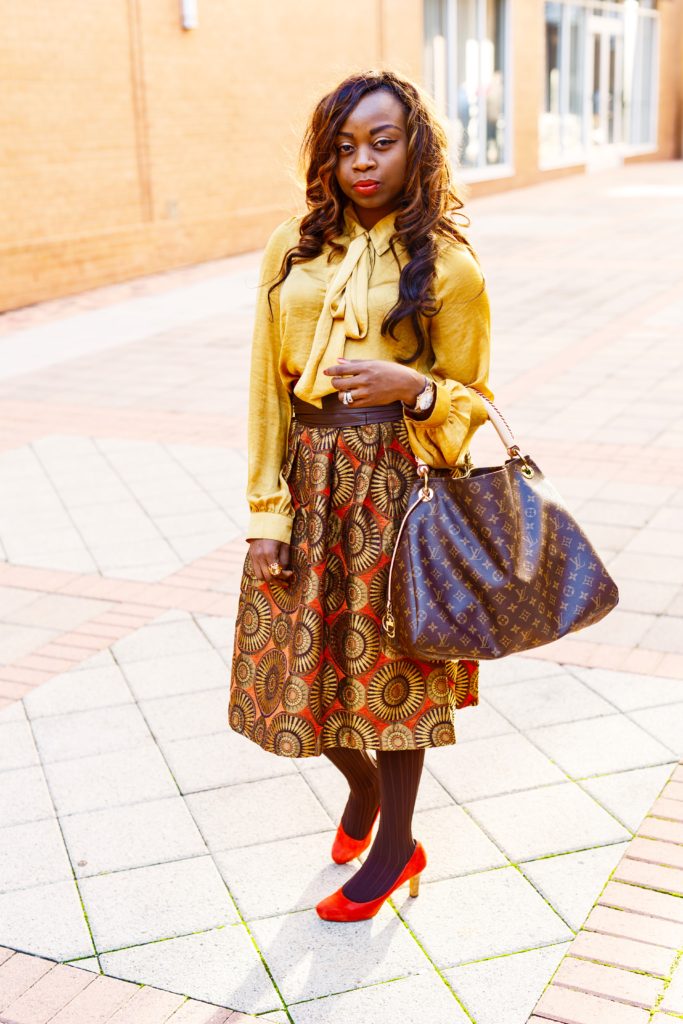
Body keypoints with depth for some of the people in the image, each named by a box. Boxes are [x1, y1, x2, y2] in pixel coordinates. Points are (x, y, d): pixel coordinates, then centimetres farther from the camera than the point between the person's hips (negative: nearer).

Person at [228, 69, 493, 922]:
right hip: (309, 478, 4)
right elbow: (268, 385, 4)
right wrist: (268, 509, -1)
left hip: (397, 483, -3)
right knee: (305, 661, 10)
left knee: (387, 662, 6)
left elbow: (471, 400, 3)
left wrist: (415, 388, -20)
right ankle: (363, 781, 43)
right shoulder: (293, 248, 5)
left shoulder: (448, 266, -4)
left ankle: (396, 844, 28)